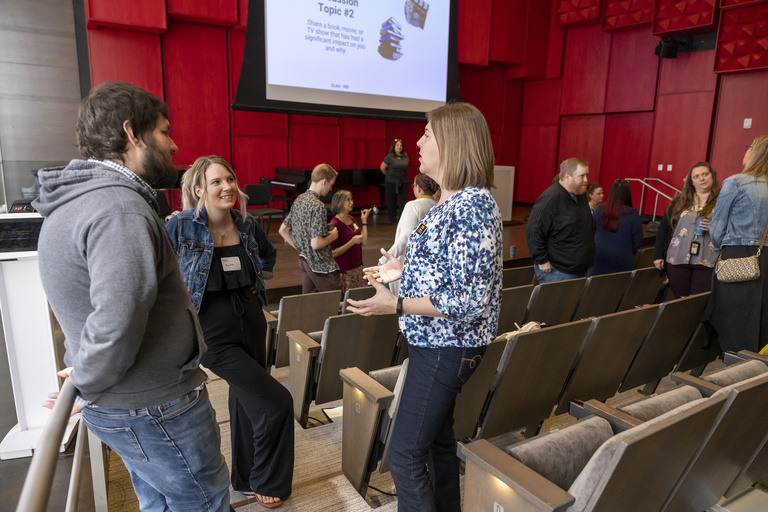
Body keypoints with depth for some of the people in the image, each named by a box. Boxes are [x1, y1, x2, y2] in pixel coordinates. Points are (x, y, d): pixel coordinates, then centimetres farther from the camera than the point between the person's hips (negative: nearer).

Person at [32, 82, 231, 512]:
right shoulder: (120, 209, -25)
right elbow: (117, 324, -34)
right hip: (156, 409, -10)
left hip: (118, 408, 10)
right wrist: (85, 385, -16)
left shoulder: (75, 199, 9)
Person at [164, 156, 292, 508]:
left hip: (252, 325, 6)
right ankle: (268, 482, 18)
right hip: (214, 336, -5)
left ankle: (246, 480, 42)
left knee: (246, 403, 19)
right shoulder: (181, 227, -15)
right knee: (275, 403, -9)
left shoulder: (246, 225, 0)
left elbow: (269, 255, 20)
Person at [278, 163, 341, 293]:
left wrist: (301, 249, 14)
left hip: (304, 261, 9)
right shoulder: (317, 206, -22)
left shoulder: (298, 200, 6)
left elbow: (283, 230, 14)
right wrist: (332, 236, -9)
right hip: (321, 266, -9)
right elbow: (316, 243, -27)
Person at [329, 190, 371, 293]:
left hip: (358, 267, 7)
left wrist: (364, 221, 4)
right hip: (345, 271, -7)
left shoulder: (351, 219, 11)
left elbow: (364, 242, 7)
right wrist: (352, 242, -25)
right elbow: (333, 253, -17)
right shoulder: (335, 224, -14)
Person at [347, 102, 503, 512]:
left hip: (446, 348, -10)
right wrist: (403, 269, 11)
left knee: (405, 454, 1)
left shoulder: (473, 206, -23)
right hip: (436, 342, 10)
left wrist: (395, 305, -28)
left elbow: (470, 299, -27)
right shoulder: (453, 201, 8)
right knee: (438, 435, 24)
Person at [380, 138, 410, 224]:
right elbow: (382, 168, 1)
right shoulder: (390, 156, -6)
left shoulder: (405, 157, 5)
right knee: (391, 201, 4)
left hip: (403, 182, 3)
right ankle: (393, 220, 14)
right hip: (391, 182, -3)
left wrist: (402, 175, 14)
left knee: (403, 200, -3)